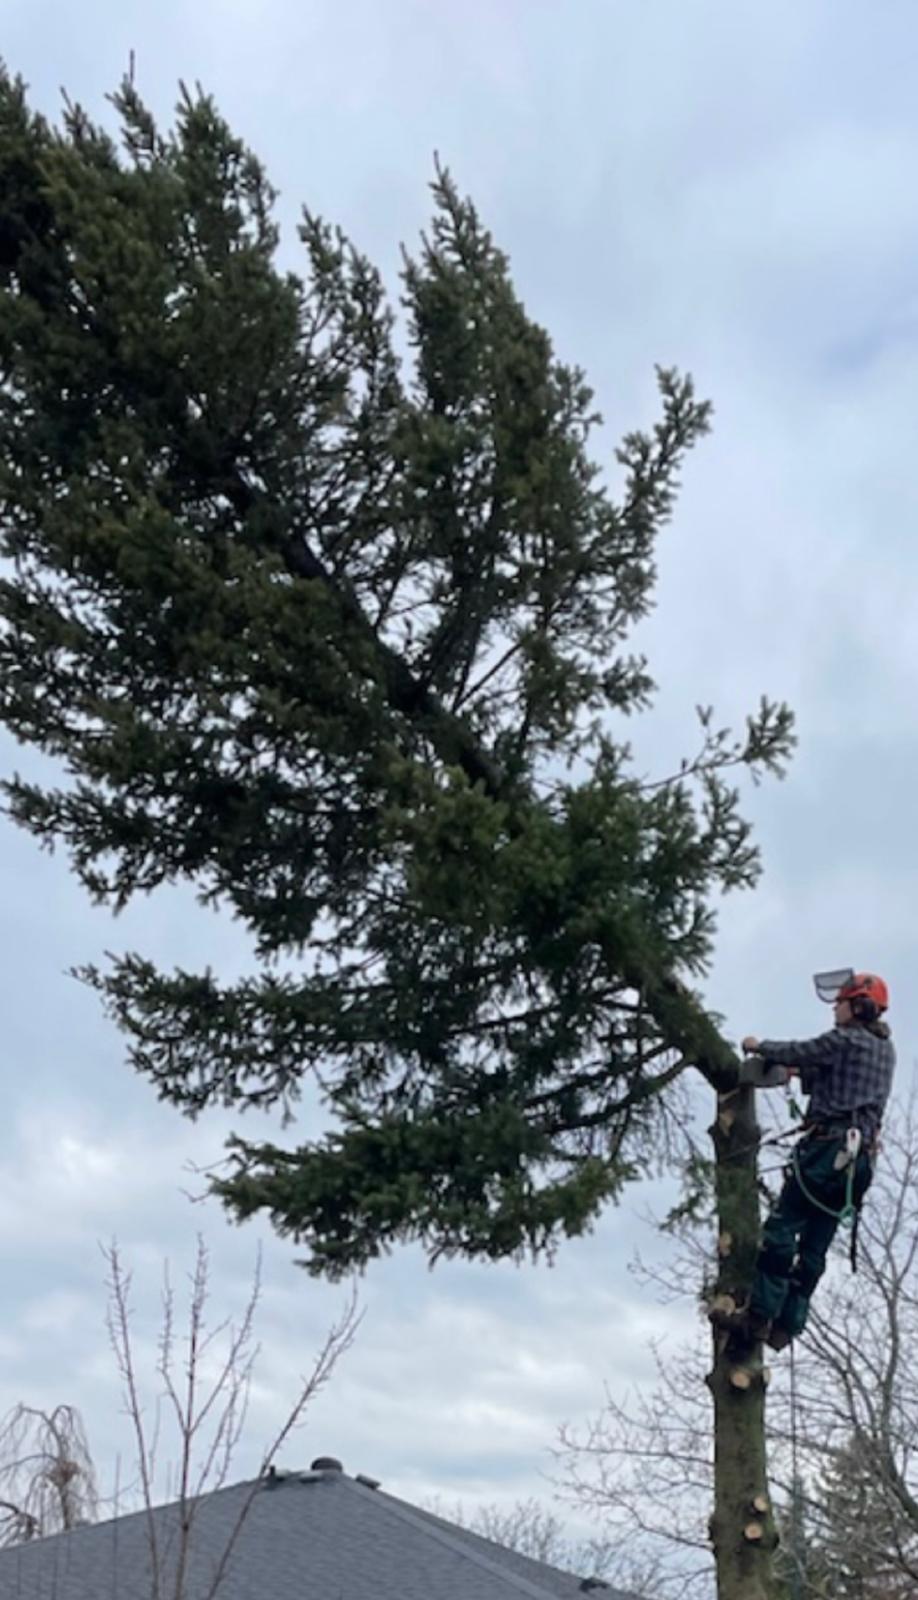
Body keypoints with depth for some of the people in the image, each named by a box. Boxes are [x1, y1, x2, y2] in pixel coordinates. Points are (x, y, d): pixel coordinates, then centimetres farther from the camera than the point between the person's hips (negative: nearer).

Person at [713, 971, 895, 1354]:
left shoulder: (844, 1040, -5)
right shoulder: (885, 1050, 19)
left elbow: (794, 1052, 4)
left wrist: (759, 1045, 21)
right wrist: (803, 1073, 31)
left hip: (828, 1146, -8)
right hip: (860, 1158, 8)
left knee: (781, 1230, -9)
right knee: (814, 1246, 8)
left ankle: (758, 1317, -14)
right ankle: (786, 1325, 8)